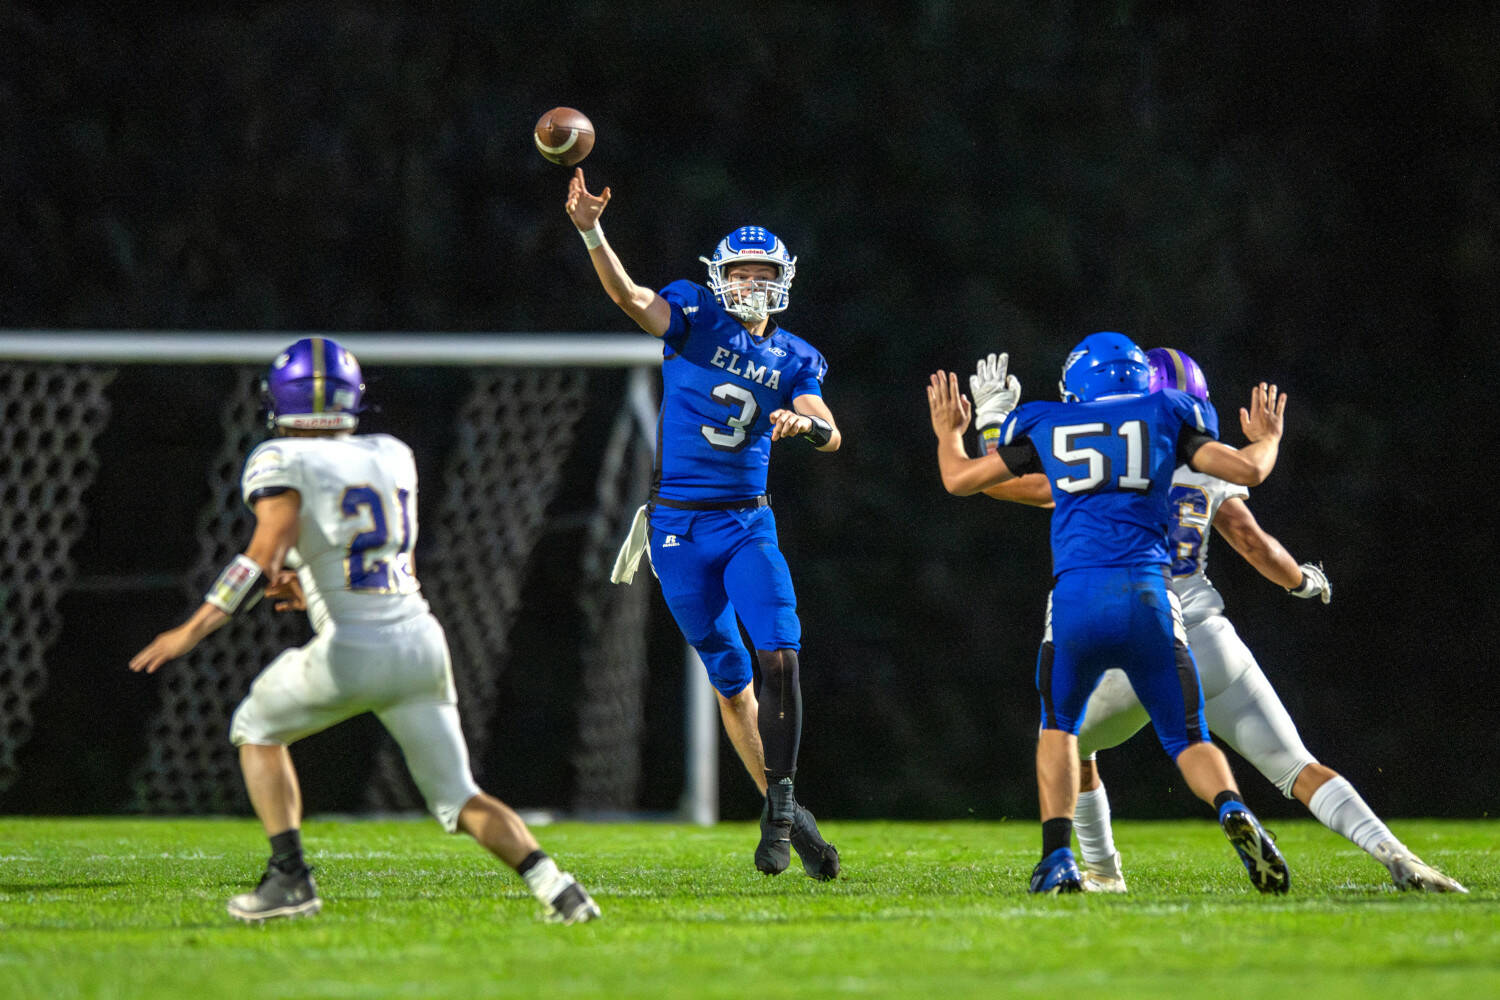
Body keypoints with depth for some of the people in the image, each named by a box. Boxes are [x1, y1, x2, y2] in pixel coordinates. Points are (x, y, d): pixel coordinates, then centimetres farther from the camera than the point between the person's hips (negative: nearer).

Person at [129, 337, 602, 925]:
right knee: (459, 799, 11)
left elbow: (267, 551, -16)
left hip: (352, 651, -5)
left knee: (257, 729, 22)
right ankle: (550, 883, -12)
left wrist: (193, 630, -14)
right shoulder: (392, 457, 16)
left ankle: (289, 876, 9)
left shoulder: (282, 462, -2)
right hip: (420, 641, 5)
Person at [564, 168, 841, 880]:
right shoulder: (695, 320, -1)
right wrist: (590, 231, -37)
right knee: (730, 679, 5)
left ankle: (781, 808, -9)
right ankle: (780, 812, 15)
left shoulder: (793, 360, 7)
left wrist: (806, 423, -30)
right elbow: (629, 297, -19)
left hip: (747, 525, 2)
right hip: (679, 528, -2)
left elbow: (831, 436, -5)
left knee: (780, 661, -16)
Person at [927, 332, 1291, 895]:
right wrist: (1267, 439, 33)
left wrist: (948, 434, 46)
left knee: (1059, 725, 24)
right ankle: (1233, 812, -20)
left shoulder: (1047, 428, 17)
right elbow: (1249, 471, 11)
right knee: (1186, 737, 12)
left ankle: (1058, 859, 6)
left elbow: (959, 478, 24)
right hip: (1148, 594, 0)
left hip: (1077, 593, 0)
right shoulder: (1164, 418, 15)